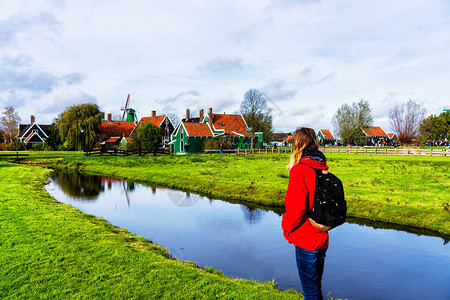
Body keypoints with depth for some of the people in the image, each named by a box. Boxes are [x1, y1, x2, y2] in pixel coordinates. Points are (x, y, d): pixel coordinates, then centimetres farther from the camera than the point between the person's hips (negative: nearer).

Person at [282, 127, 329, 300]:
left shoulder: (300, 170, -17)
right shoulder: (323, 169, 4)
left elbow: (296, 208, -22)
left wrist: (287, 227, -5)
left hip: (305, 240, -7)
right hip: (322, 238, 7)